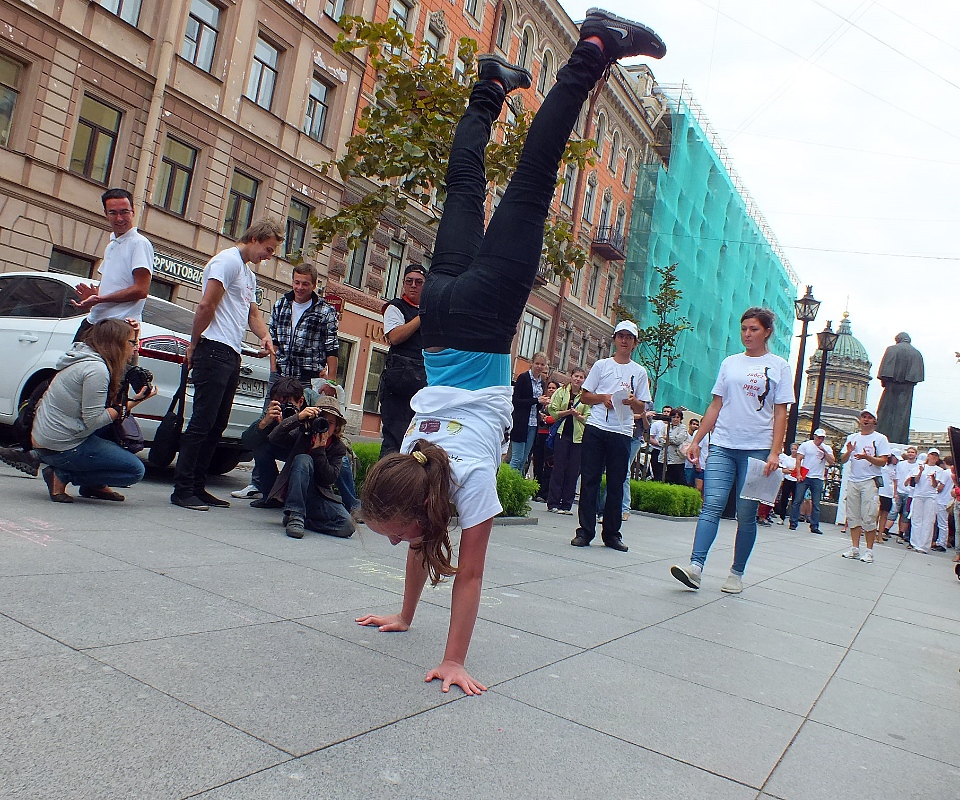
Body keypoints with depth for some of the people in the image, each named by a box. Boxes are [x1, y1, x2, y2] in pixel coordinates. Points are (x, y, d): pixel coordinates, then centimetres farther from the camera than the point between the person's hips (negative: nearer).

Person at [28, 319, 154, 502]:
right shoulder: (96, 368, -18)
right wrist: (131, 404, -14)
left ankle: (94, 484, 15)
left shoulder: (83, 358, 11)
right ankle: (62, 475, -5)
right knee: (135, 471, -7)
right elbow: (93, 421, -20)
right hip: (61, 447, -10)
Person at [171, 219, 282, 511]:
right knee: (202, 423, -9)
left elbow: (253, 313, 25)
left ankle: (197, 487, 16)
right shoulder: (228, 260, -6)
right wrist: (194, 344, -8)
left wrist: (264, 336, 4)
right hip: (214, 351, -10)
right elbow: (206, 305, -13)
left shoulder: (249, 275, 25)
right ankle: (182, 490, -5)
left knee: (216, 426, 10)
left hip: (232, 356, 10)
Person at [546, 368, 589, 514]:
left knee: (573, 471, 2)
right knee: (559, 469, -2)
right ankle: (553, 503, 4)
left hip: (578, 436, 2)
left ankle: (566, 505, 9)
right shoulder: (561, 392, 6)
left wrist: (578, 415, -11)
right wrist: (567, 412, -12)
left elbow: (588, 418, 6)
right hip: (563, 434, -2)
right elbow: (553, 412, 2)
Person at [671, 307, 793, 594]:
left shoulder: (779, 366, 6)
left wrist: (774, 452, -9)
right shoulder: (730, 363, 14)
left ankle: (737, 574, 11)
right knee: (712, 505, -10)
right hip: (722, 446, 2)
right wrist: (696, 440, 9)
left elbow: (780, 413, 1)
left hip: (757, 449, -2)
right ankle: (695, 566, -19)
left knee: (746, 515, 1)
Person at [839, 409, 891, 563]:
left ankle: (869, 551, 0)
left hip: (870, 482, -4)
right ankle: (855, 548, 11)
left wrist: (867, 457, -22)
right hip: (853, 481, 5)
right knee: (853, 516, 5)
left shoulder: (880, 438, 3)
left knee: (869, 518, -7)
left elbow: (883, 461, -5)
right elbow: (843, 460, 11)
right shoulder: (852, 438, 15)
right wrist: (848, 452, -10)